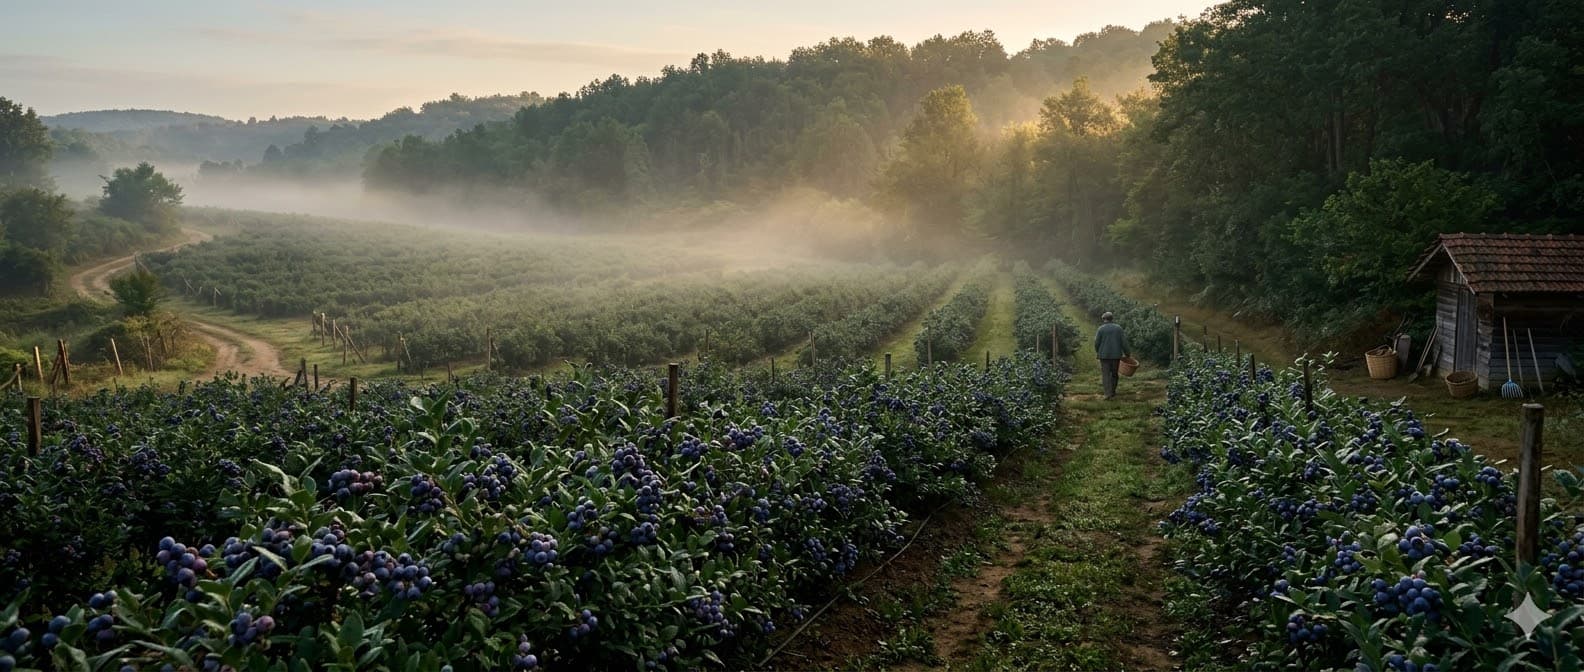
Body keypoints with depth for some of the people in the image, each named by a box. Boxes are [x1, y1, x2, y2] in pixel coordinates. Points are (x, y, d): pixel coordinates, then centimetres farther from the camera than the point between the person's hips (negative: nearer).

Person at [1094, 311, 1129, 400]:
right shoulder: (1118, 328, 0)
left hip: (1104, 355, -2)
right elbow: (1123, 342, -3)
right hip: (1116, 355, 2)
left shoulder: (1101, 329, -5)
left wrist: (1097, 352, 14)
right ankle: (1113, 391, 24)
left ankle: (1108, 393, -12)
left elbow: (1097, 343, -5)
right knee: (1114, 373, 17)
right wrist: (1127, 353, 7)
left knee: (1106, 374, -1)